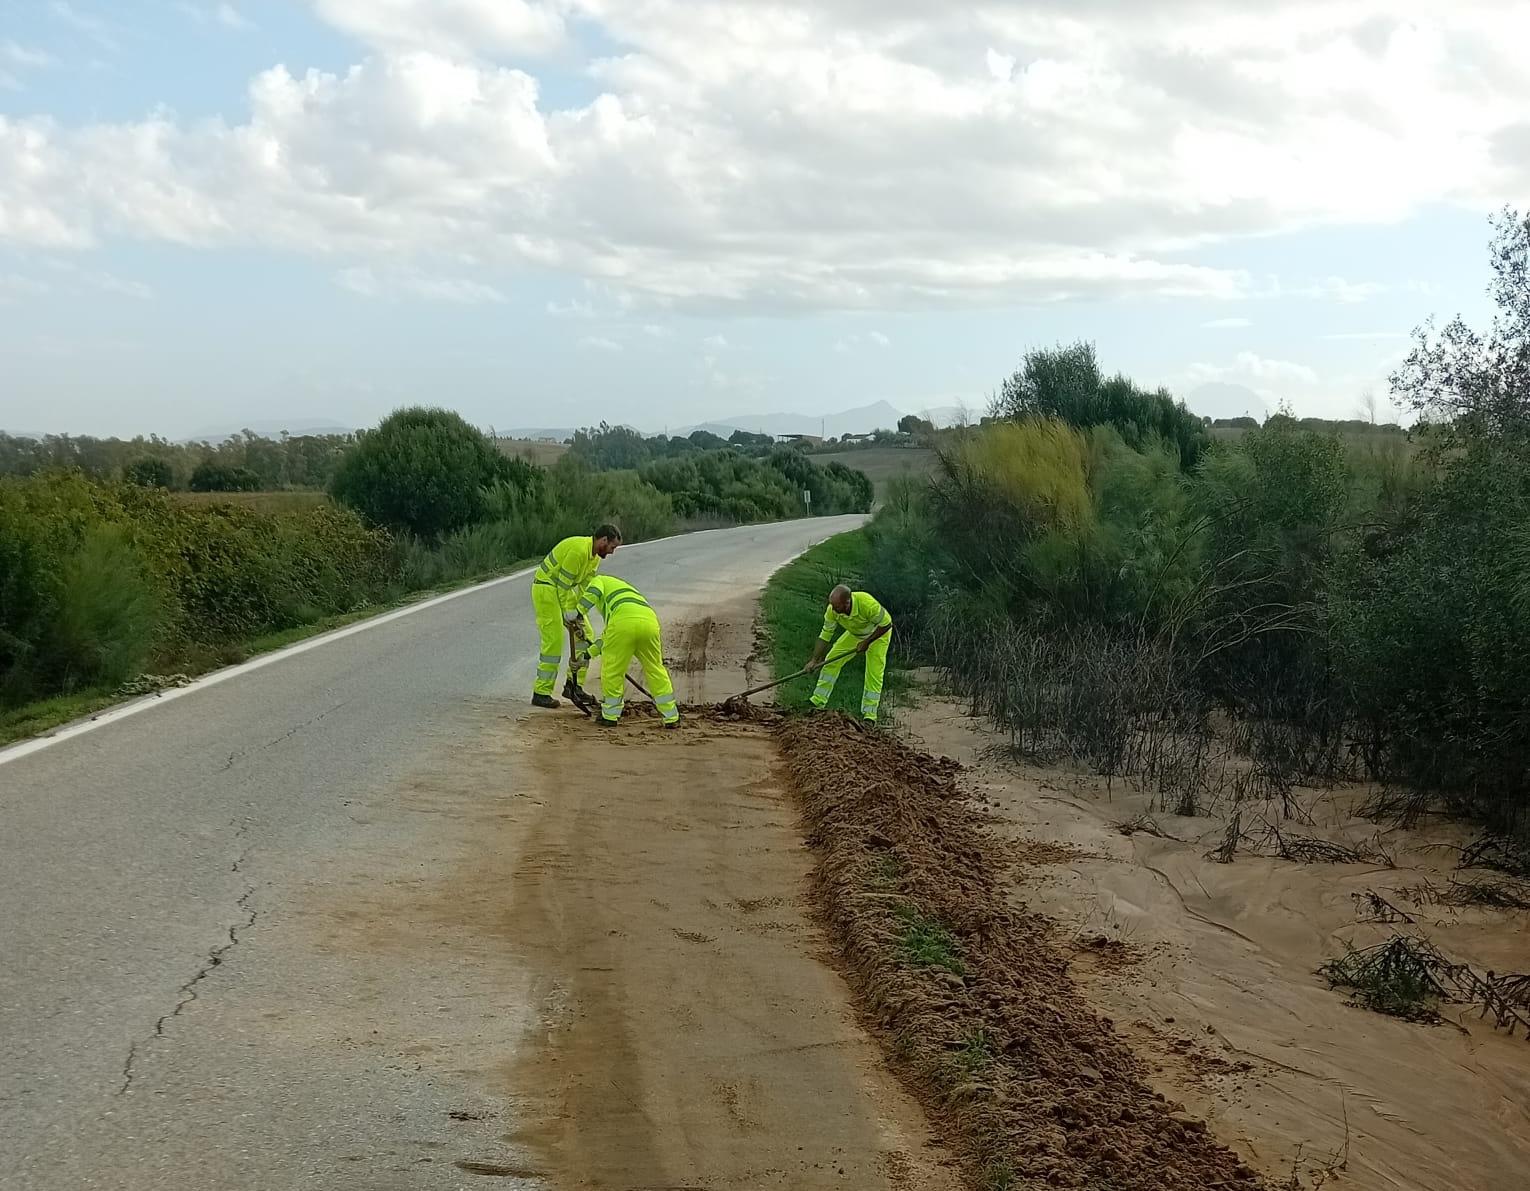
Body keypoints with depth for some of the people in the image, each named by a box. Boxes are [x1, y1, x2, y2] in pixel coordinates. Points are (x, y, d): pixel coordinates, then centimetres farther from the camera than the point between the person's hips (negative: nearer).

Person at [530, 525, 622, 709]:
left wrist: (579, 613, -7)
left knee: (585, 634, 6)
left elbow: (585, 586, 3)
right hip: (546, 588, -10)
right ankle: (541, 693, -7)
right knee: (553, 640, -13)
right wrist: (570, 616, -20)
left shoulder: (595, 556, 5)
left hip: (565, 590, 10)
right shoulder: (578, 550, -26)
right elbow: (563, 584, -24)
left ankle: (574, 685, 12)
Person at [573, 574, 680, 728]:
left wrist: (578, 614, -2)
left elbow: (593, 592, 1)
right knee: (655, 669, 19)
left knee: (612, 669, 12)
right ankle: (671, 718, 21)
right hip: (650, 621, 6)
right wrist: (589, 653, 49)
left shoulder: (599, 580, 30)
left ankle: (610, 716, 21)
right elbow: (608, 635, 46)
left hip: (624, 621, -6)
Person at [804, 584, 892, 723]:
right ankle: (818, 701, 7)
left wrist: (867, 642, -26)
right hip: (855, 633, 5)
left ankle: (869, 714, -5)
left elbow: (886, 624, -28)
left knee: (874, 673, -13)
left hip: (878, 633, -5)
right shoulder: (832, 610, -27)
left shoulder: (867, 604, -42)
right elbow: (825, 635, -16)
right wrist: (814, 660, -20)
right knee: (831, 660, -2)